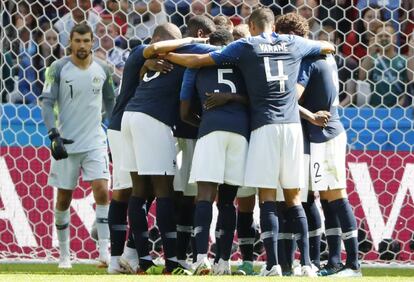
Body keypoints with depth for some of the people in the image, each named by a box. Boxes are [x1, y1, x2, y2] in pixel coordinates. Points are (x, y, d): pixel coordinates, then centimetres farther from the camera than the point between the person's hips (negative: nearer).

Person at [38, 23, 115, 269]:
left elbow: (110, 102, 17)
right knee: (64, 197, 4)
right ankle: (64, 253, 16)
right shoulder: (59, 69, -6)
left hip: (95, 141, 1)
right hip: (66, 143, -1)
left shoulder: (103, 70, 4)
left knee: (102, 189, -14)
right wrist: (54, 135, -19)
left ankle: (105, 250, -13)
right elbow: (46, 102, -8)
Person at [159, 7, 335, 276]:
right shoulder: (294, 44, 13)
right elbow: (329, 47, 31)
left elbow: (197, 61, 6)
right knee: (294, 198, 8)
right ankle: (306, 263, 1)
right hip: (292, 125, 3)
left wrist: (164, 54, 19)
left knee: (267, 196, -2)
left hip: (265, 126, -3)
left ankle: (273, 264, -11)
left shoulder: (245, 46, 5)